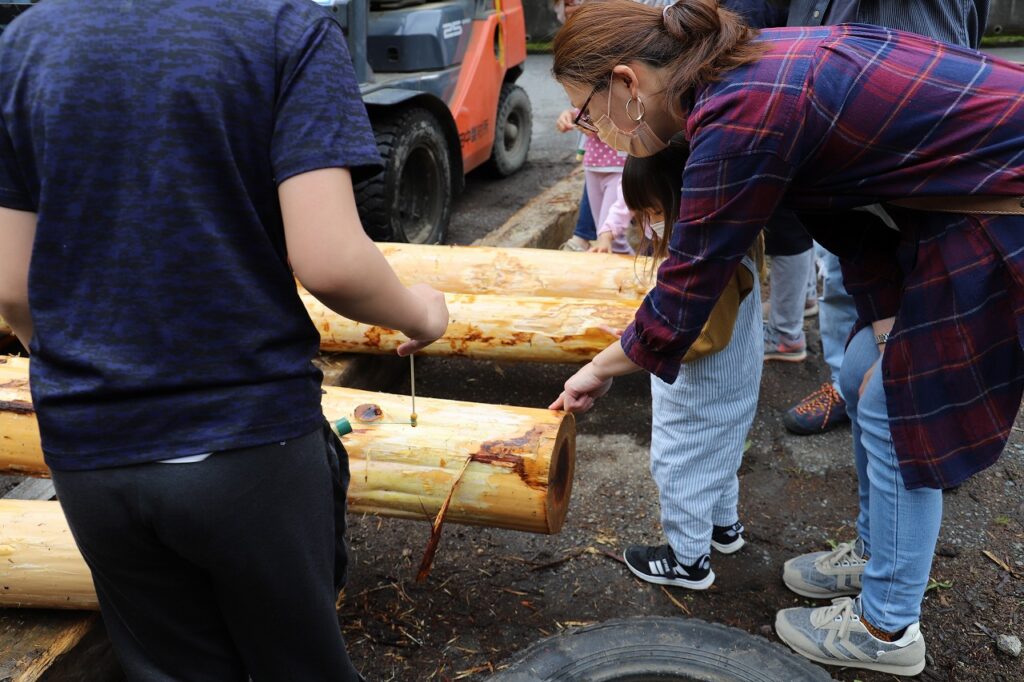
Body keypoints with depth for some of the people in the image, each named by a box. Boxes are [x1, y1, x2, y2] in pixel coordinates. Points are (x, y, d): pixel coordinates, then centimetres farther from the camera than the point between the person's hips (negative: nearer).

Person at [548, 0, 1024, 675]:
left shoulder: (741, 119, -26)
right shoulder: (750, 68, 1)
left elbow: (687, 287, -16)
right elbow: (841, 212, 6)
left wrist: (600, 369, -1)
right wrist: (886, 322, 0)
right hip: (967, 189, 9)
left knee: (897, 410, 1)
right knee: (865, 379, 16)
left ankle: (887, 631, 21)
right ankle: (882, 558, 36)